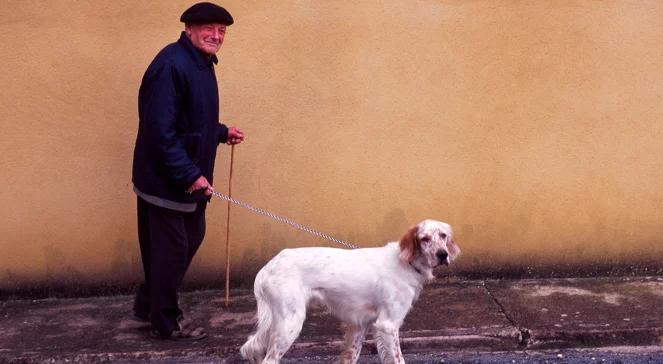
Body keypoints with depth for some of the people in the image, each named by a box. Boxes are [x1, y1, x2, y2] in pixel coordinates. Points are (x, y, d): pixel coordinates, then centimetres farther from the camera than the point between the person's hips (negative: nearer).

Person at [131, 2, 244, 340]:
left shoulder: (201, 64, 12)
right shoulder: (171, 65, -21)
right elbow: (161, 129, -27)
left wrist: (222, 132, 19)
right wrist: (191, 175, -27)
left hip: (188, 177, 10)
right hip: (165, 178, -10)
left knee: (191, 237, 20)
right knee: (170, 248, 1)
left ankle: (149, 303, 35)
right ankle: (166, 322, 18)